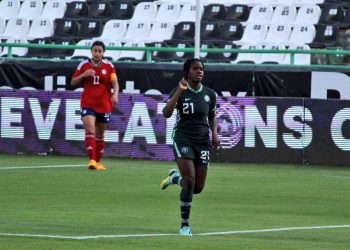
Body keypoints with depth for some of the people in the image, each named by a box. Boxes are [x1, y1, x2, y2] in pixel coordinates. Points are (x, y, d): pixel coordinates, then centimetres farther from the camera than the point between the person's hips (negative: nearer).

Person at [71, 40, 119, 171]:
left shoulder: (109, 66, 1)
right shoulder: (83, 65, 1)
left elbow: (115, 83, -9)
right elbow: (73, 83, 5)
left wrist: (115, 94, -29)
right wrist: (83, 75, -13)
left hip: (104, 105, 2)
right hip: (88, 105, -2)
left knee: (100, 135, 12)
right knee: (90, 130, -20)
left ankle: (97, 161, 26)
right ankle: (91, 160, -26)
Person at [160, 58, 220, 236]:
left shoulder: (209, 94, 4)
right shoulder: (179, 91, -7)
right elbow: (166, 113, -23)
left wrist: (214, 133, 4)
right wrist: (179, 91, -28)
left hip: (202, 141, 4)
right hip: (183, 139, -4)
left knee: (198, 188, 4)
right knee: (190, 182, -18)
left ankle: (175, 177, 38)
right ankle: (184, 224, -3)